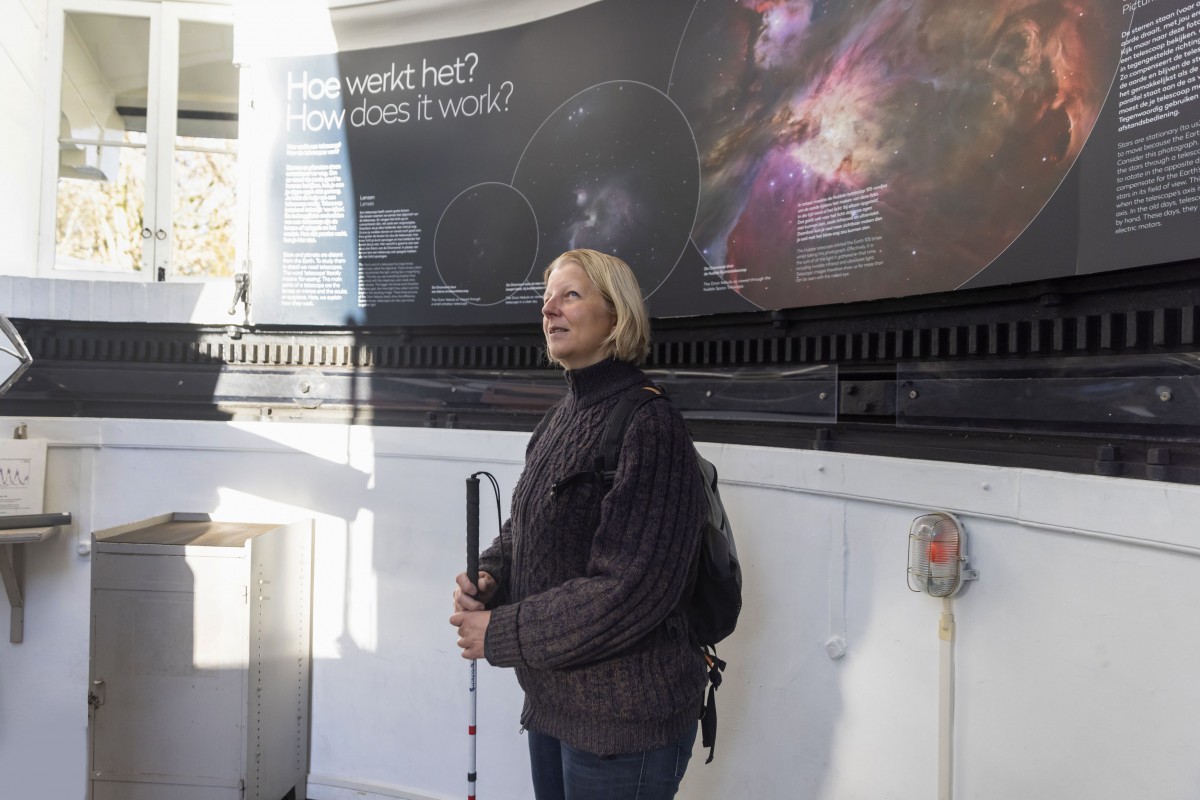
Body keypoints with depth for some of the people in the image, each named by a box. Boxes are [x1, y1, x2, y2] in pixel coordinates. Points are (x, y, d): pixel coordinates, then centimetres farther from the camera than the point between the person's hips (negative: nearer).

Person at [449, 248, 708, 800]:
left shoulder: (649, 427, -20)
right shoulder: (561, 420, 8)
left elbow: (629, 591, -24)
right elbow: (521, 528, 15)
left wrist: (501, 634, -18)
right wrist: (488, 577, -6)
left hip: (624, 719, -8)